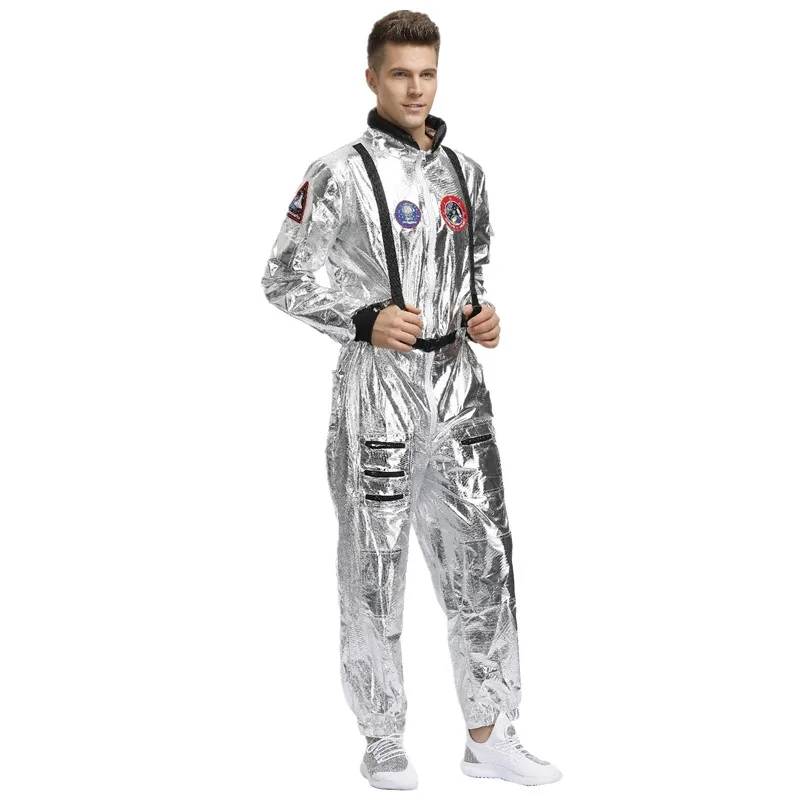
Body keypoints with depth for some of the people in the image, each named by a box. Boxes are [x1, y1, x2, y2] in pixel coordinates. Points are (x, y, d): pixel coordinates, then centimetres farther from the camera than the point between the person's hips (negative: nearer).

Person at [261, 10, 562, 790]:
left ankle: (489, 736, 17)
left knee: (483, 556, 6)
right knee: (375, 567, 5)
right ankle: (383, 741, 19)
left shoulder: (466, 173, 10)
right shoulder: (340, 175, -8)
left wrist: (484, 316, 1)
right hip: (379, 387, -5)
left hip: (458, 383, 5)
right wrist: (365, 321, -17)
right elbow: (281, 279, -5)